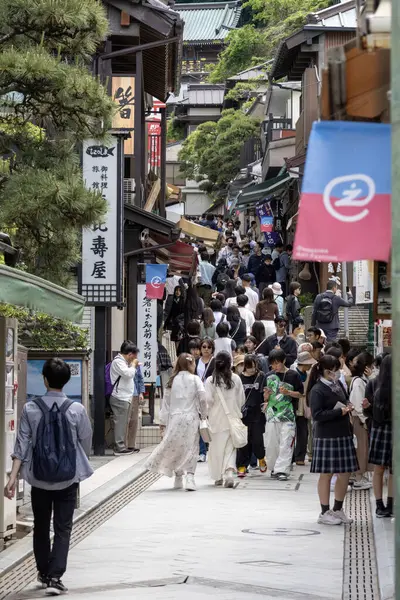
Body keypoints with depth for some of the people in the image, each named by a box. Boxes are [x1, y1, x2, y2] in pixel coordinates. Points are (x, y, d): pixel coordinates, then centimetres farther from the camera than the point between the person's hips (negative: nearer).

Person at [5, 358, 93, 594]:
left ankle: (44, 574, 29)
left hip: (39, 478, 1)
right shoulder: (77, 409, -9)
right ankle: (54, 577, -5)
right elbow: (86, 442, 0)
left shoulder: (30, 409, -8)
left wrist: (13, 477, -6)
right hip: (68, 478, -1)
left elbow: (22, 445, -8)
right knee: (63, 529, 4)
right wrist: (80, 465, 20)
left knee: (41, 527, 17)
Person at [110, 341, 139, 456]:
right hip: (120, 398, -10)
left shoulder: (123, 361, 19)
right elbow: (128, 374, -22)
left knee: (123, 423, 11)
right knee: (120, 423, -9)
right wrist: (133, 365, -5)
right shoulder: (117, 362, -12)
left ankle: (121, 446, 15)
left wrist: (133, 366, 14)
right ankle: (120, 448, -9)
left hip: (125, 398, 10)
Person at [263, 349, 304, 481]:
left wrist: (287, 392, -14)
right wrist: (266, 395, -9)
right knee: (270, 444, 5)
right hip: (272, 413, 4)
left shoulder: (293, 375, -1)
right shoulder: (269, 376, 9)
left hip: (288, 414, -4)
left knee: (285, 443, -9)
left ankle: (282, 470, -10)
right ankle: (274, 468, 20)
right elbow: (265, 397, 14)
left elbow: (300, 393, 2)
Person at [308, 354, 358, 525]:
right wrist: (340, 411, -20)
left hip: (343, 435, 8)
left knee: (345, 473, 10)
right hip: (326, 437, -8)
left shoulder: (338, 387, 12)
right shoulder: (317, 390, -12)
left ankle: (338, 509, 24)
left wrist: (348, 408, 5)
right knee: (326, 474, 0)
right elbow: (317, 415, -19)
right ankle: (324, 513, 9)